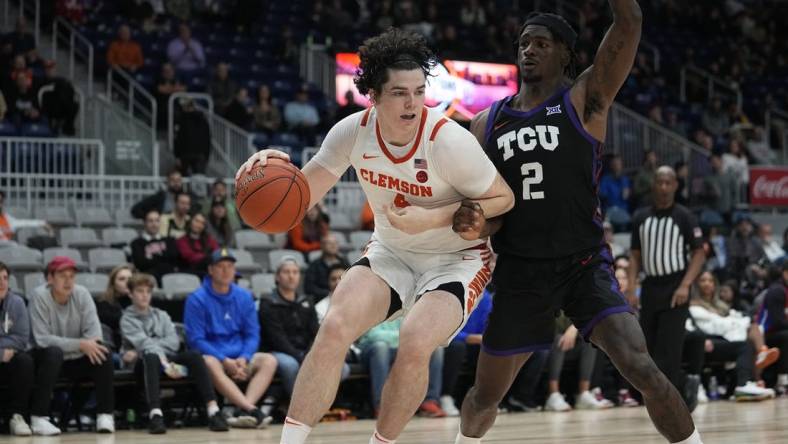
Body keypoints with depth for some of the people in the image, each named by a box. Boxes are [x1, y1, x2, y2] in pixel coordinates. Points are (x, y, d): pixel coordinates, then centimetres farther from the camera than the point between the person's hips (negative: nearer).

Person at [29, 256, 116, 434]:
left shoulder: (82, 294, -5)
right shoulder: (39, 296, -16)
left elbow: (93, 328, -8)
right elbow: (42, 339, -23)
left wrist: (91, 343, -33)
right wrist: (80, 344, -32)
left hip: (76, 360, 4)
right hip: (48, 359, -4)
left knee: (102, 352, -22)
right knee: (54, 352, -35)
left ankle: (105, 414, -15)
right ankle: (39, 417, -31)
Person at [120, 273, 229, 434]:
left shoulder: (162, 315, 24)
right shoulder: (127, 319, 7)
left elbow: (174, 342, 8)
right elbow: (143, 343, -11)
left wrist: (153, 345, -9)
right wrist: (164, 363, -26)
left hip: (167, 357, 4)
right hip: (144, 362, -4)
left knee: (194, 356, -27)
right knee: (151, 357, -40)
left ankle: (213, 410, -43)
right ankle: (155, 414, -59)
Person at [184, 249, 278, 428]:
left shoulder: (244, 297, 8)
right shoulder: (197, 299, -4)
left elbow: (252, 335, 9)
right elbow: (196, 340, -8)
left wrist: (243, 358, -11)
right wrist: (225, 360, -19)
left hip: (241, 358, 4)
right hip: (213, 355, -4)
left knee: (269, 360, -23)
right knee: (210, 364, -37)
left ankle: (245, 410, -41)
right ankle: (252, 410, -49)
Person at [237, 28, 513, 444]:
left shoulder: (449, 141, -26)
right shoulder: (353, 132, -13)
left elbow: (503, 199, -14)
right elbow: (303, 195, -3)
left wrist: (432, 218, -25)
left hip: (456, 259, -4)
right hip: (391, 253, 4)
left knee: (415, 344, -28)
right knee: (334, 327, -20)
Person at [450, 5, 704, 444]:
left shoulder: (584, 100, -3)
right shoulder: (487, 124, 7)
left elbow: (629, 21, -15)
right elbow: (492, 213, 7)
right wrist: (476, 223, -16)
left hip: (585, 265, -3)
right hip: (520, 273, 3)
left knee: (641, 368, -23)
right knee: (486, 395, 14)